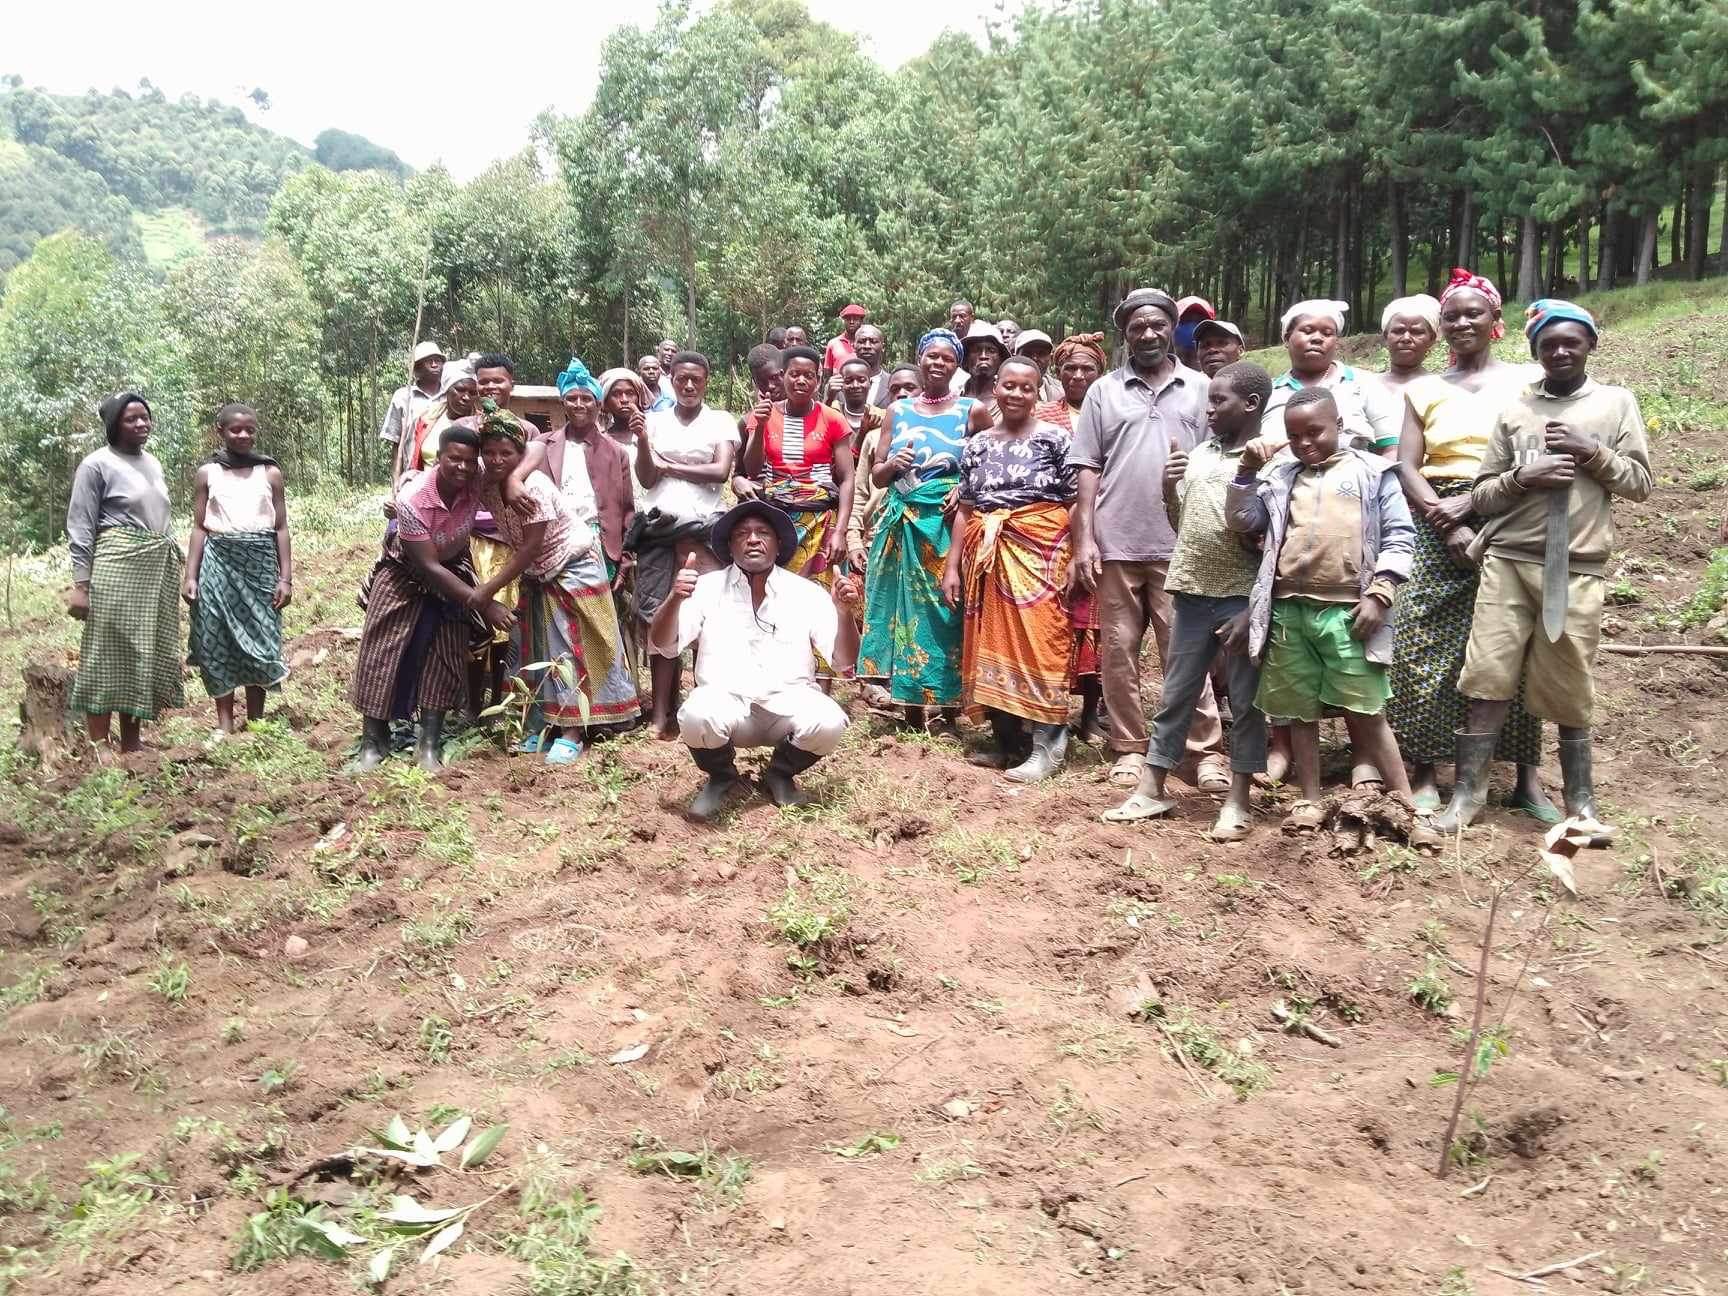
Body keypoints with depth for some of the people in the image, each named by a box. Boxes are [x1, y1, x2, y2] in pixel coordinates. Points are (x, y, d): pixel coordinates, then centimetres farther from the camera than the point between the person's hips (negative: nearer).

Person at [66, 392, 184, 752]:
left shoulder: (153, 463, 15)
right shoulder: (97, 464, -5)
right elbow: (80, 528, -8)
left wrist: (173, 560, 18)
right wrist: (81, 584, -13)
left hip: (157, 569, 7)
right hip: (116, 568, -7)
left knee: (146, 654, 9)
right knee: (109, 654, -5)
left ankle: (131, 741, 18)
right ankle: (98, 748, -1)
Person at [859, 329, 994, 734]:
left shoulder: (973, 411, 3)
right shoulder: (897, 411, 11)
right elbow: (875, 475, 13)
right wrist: (892, 465, -8)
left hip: (947, 524, -3)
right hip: (901, 525, 3)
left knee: (944, 609, -3)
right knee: (902, 608, 2)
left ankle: (945, 712, 5)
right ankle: (912, 708, 10)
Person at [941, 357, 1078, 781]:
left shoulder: (1055, 439, 1)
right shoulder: (977, 445, 13)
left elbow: (1076, 503, -2)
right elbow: (965, 510, 13)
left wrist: (1077, 557, -10)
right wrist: (952, 566, 8)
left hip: (1039, 551, -5)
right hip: (987, 556, 5)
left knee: (1038, 643, -9)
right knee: (991, 645, 6)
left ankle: (1047, 747, -3)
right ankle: (1007, 740, 17)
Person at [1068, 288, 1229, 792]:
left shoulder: (1200, 389, 7)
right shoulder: (1104, 390, 8)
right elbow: (1088, 468, 6)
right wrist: (1084, 538, -2)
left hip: (1179, 545, -1)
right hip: (1115, 544, 1)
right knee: (1119, 651, 7)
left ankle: (1207, 750, 6)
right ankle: (1130, 747, 17)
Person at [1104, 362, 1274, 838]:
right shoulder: (1200, 453, 11)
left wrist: (1254, 610, -15)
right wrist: (1168, 490, 0)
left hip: (1242, 597, -6)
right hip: (1192, 593, 6)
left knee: (1245, 700, 4)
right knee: (1175, 694, 11)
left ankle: (1238, 802, 12)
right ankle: (1151, 789, 18)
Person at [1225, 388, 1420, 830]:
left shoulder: (1372, 472, 4)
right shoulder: (1279, 477, 13)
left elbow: (1399, 537, 1)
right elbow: (1240, 521, 9)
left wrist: (1379, 594, -7)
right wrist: (1247, 471, -2)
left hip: (1347, 611, -3)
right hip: (1288, 610, 3)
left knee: (1365, 712, -2)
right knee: (1301, 711, 9)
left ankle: (1406, 805, 8)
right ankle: (1310, 801, 19)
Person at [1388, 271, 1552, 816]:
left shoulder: (1525, 380, 7)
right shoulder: (1424, 389, 13)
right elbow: (1406, 468, 3)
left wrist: (1471, 501, -16)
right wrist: (1451, 525, -11)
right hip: (1436, 530, 2)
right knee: (1426, 648, -4)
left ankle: (1527, 777, 5)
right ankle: (1424, 773, 3)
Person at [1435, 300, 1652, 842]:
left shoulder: (1617, 402, 10)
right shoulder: (1515, 410, 11)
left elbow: (1640, 482, 7)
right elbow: (1482, 495, 9)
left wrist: (1592, 451, -7)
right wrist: (1521, 478, -10)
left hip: (1577, 570, -1)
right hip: (1507, 562, 1)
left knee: (1570, 691, 4)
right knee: (1489, 680, -3)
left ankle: (1581, 801, 18)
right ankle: (1468, 793, 5)